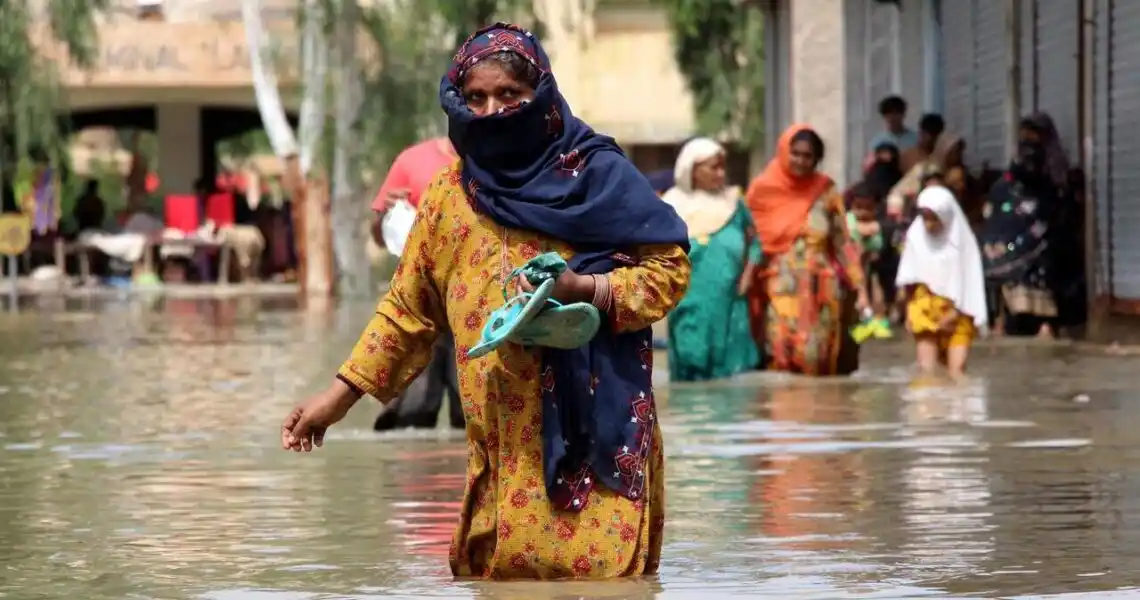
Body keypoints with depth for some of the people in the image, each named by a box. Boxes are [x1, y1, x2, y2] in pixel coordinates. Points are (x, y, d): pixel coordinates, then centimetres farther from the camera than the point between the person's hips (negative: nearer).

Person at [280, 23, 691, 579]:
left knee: (599, 574, -9)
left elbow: (670, 267, -2)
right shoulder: (449, 194, 11)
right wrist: (339, 395, 12)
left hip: (593, 425, -4)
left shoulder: (595, 172, -1)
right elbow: (406, 308, 17)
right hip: (501, 443, 4)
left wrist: (584, 288, -17)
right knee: (494, 572, 0)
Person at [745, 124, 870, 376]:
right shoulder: (763, 189, 0)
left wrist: (860, 289, 0)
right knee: (783, 359, -13)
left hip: (821, 293, 2)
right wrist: (747, 288, 0)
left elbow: (843, 243, 6)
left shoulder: (826, 191, 4)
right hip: (780, 292, -2)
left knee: (817, 362, 0)